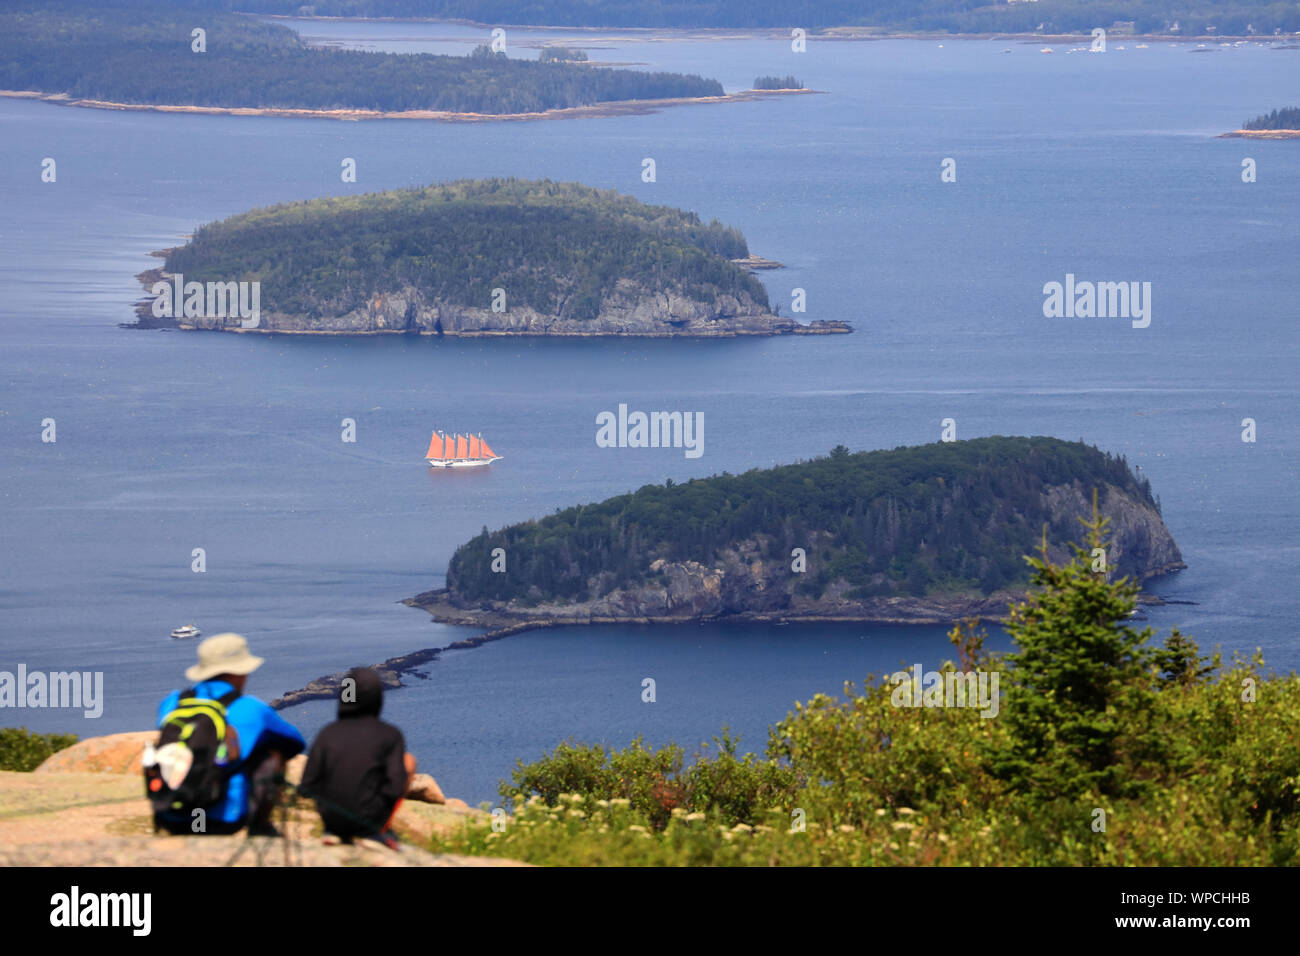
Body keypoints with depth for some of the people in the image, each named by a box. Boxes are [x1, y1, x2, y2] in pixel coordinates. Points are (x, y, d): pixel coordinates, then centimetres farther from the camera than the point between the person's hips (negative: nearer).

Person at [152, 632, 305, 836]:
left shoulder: (171, 702, 9)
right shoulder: (250, 710, 1)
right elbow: (297, 743, 20)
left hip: (170, 821, 4)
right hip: (224, 819, -4)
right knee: (275, 750, 15)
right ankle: (260, 827, 24)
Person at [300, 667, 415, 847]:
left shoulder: (327, 734, -1)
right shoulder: (390, 735, -7)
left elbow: (306, 789, -1)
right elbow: (395, 789, -13)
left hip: (330, 817, 3)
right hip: (371, 818, -3)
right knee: (408, 760, 18)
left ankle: (334, 831, 14)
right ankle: (379, 831, 9)